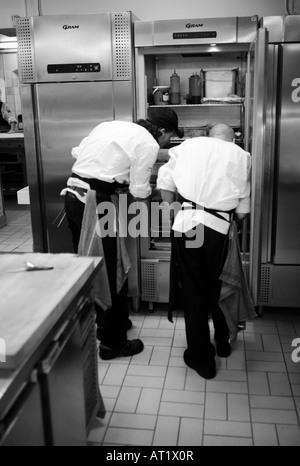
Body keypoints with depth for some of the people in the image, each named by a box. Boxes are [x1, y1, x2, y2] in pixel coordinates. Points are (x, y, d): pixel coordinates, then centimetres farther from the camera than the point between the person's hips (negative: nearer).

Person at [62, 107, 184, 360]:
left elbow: (77, 152, 16)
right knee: (112, 271, 3)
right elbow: (139, 192, -7)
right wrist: (149, 189, 16)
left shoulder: (110, 125, 17)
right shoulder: (149, 144, -5)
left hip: (72, 194, 9)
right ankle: (113, 342, 14)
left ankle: (104, 321, 38)